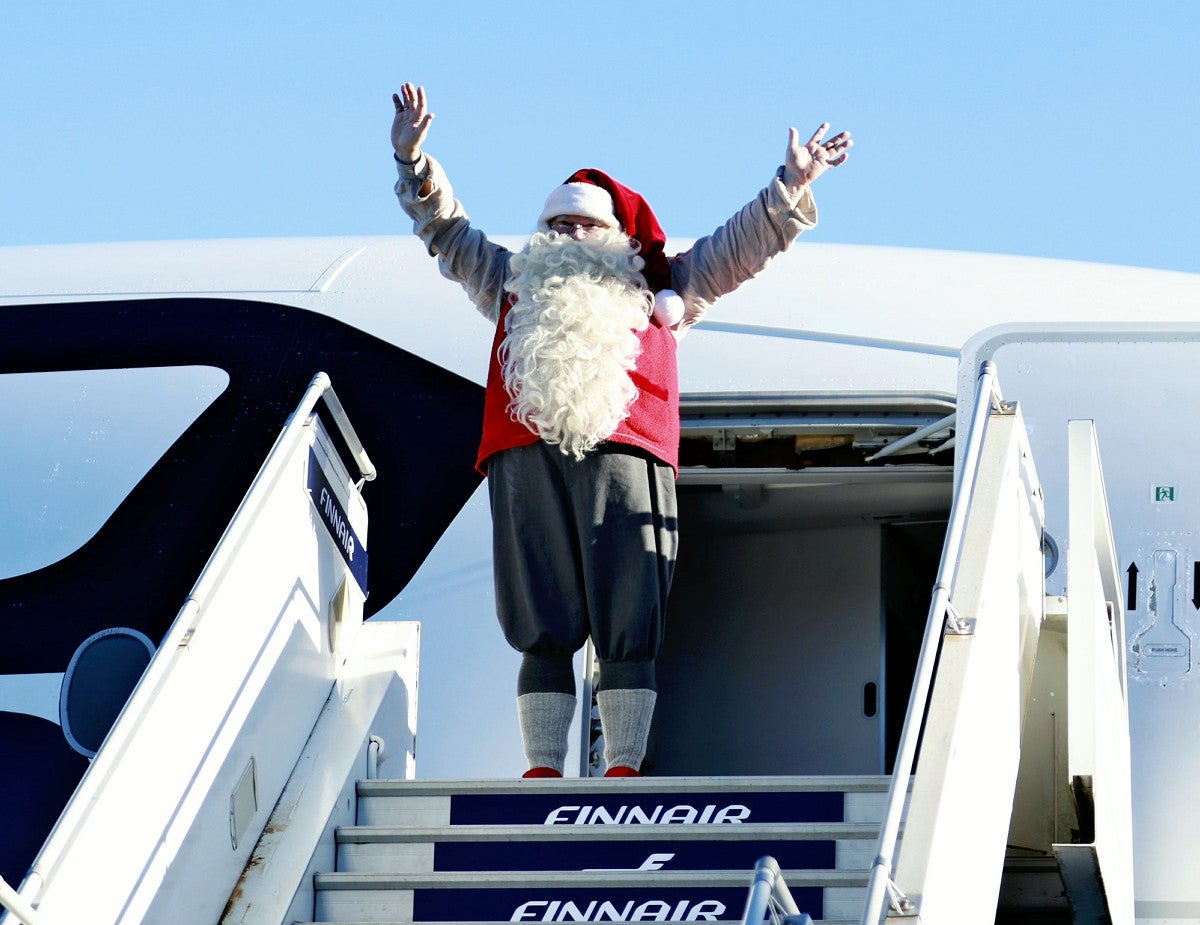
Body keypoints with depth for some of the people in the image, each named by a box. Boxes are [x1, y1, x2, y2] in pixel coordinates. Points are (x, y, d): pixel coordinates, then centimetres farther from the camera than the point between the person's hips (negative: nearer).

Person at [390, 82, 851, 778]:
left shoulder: (659, 289, 32)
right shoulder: (514, 283, 36)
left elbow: (745, 243, 29)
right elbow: (444, 226, 35)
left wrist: (792, 186, 18)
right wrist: (416, 164, 22)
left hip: (624, 454, -1)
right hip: (525, 457, 1)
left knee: (628, 628, -9)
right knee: (544, 629, -6)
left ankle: (624, 767, -14)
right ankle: (544, 769, -11)